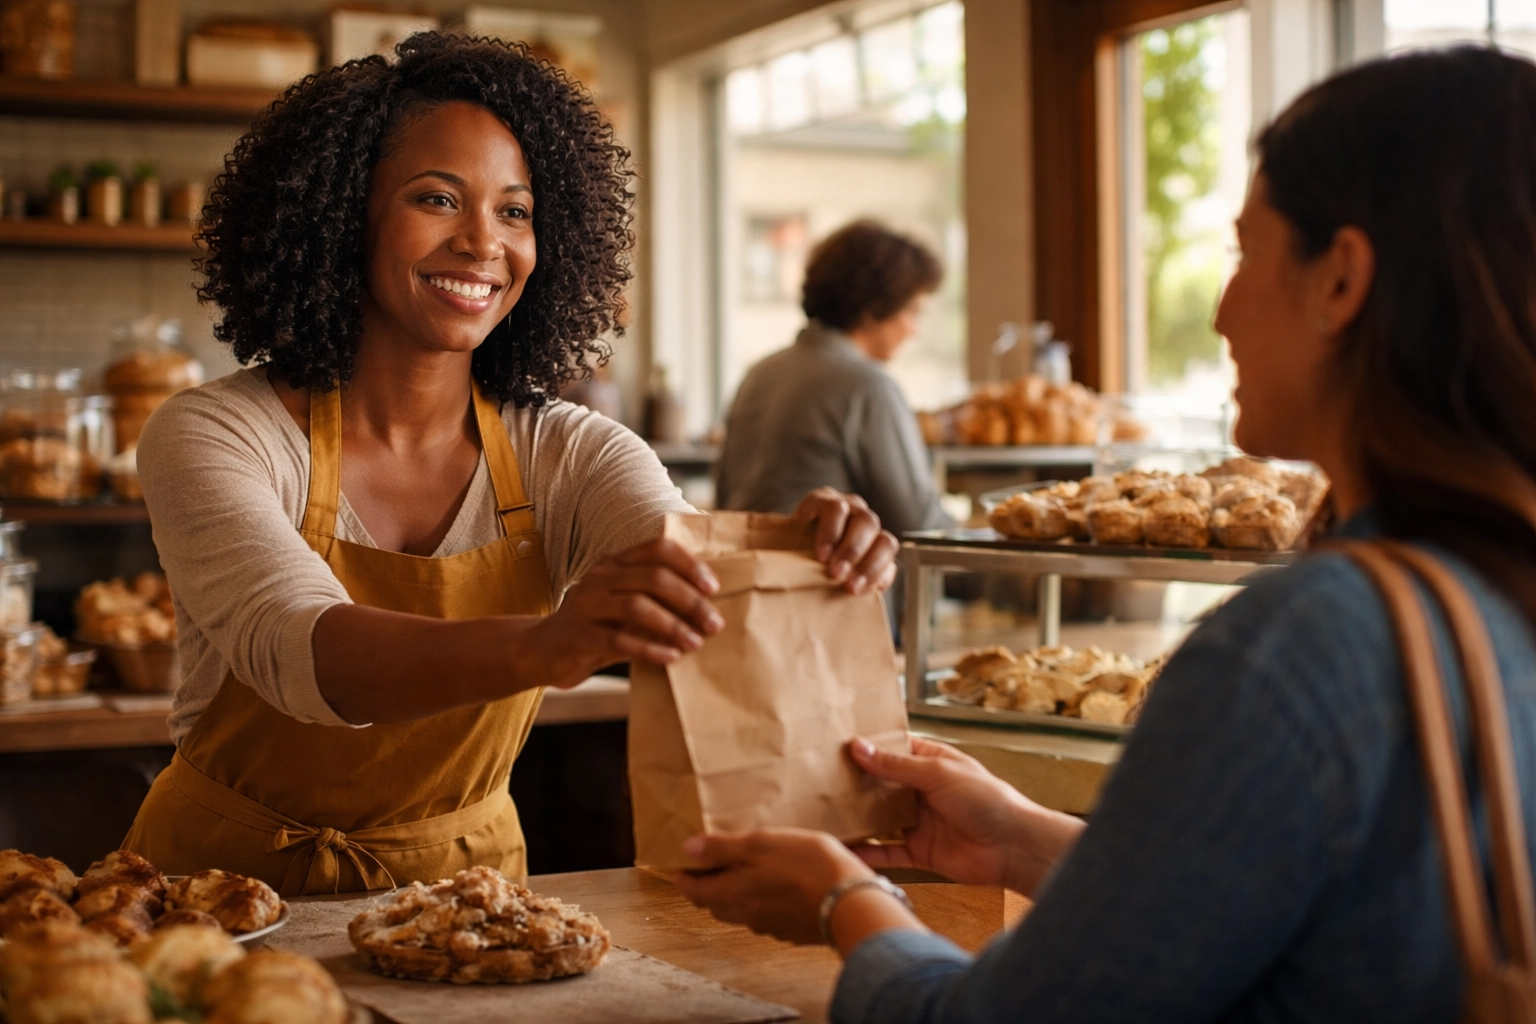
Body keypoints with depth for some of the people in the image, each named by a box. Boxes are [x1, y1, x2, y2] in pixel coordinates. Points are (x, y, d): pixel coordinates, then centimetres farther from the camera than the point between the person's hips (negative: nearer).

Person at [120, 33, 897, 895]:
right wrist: (536, 646, -49)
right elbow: (299, 650, -30)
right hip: (234, 882, -2)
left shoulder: (566, 457, -2)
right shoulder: (209, 438, -12)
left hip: (462, 882, 2)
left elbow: (706, 596, -19)